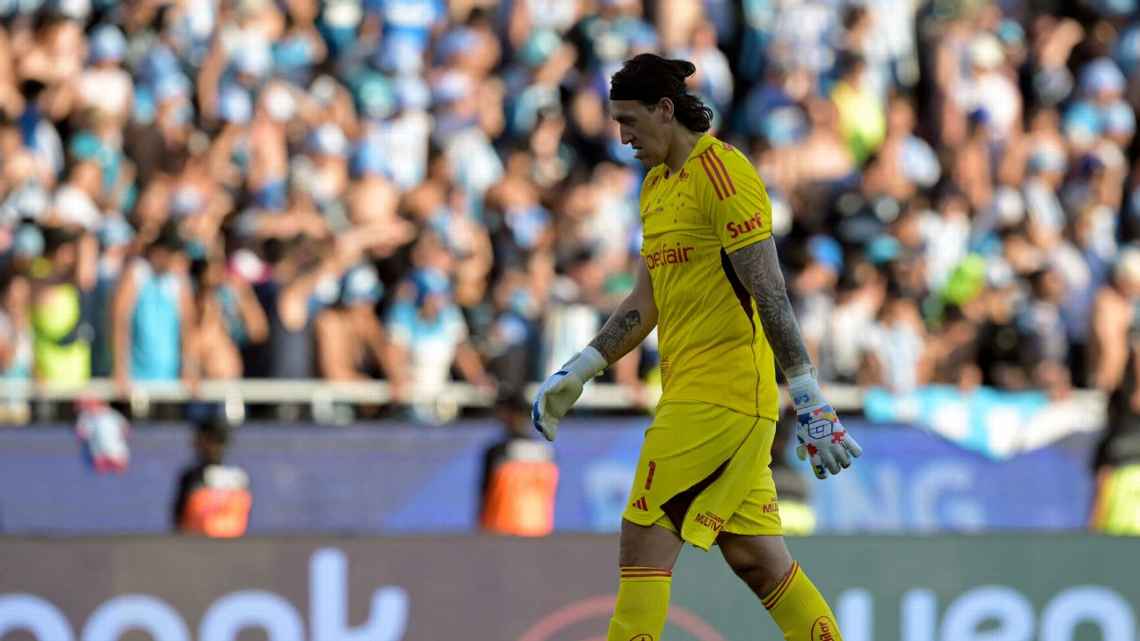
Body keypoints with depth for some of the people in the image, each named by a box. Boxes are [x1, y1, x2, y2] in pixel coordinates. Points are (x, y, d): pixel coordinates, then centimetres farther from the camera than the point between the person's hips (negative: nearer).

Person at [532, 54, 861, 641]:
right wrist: (575, 374, 18)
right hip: (690, 392, 9)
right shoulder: (657, 185, 17)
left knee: (645, 541, -9)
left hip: (723, 394, -9)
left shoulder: (722, 174, -12)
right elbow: (645, 304, 23)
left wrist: (810, 402, -21)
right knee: (755, 558, 7)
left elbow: (770, 295, -18)